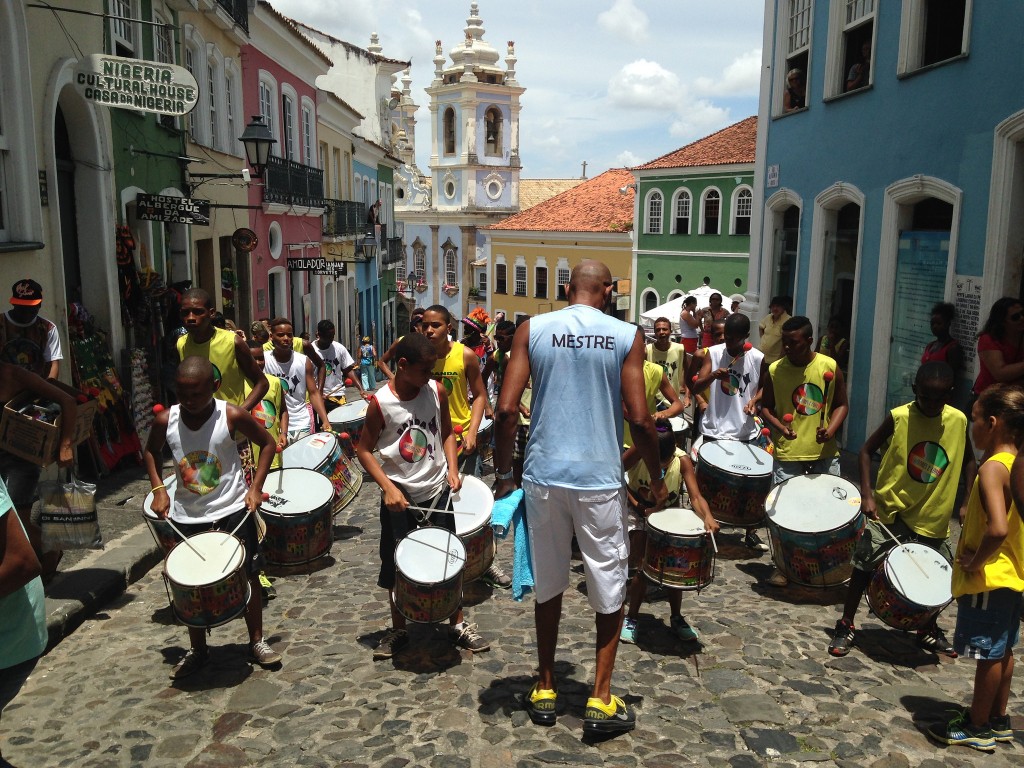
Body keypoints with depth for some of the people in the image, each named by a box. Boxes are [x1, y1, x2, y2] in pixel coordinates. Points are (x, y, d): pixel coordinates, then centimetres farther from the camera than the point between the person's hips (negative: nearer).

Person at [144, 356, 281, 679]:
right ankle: (197, 650, 32)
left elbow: (267, 443, -4)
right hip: (187, 517, 2)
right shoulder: (165, 420, -10)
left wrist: (256, 487, -11)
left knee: (248, 578, 9)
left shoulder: (232, 416, -17)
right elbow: (151, 452, 11)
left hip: (233, 511, -2)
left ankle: (256, 641, 29)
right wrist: (158, 489, -4)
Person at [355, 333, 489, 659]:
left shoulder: (437, 391, -7)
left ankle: (458, 624, 29)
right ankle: (398, 630, 31)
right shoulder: (381, 403, -15)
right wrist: (388, 488, -17)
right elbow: (364, 450, -8)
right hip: (399, 495, -2)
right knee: (397, 566, 10)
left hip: (438, 489, 2)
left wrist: (452, 468, -7)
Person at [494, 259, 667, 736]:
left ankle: (544, 692, 28)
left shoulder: (532, 330, 1)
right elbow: (639, 418, -6)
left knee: (548, 586, 16)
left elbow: (506, 409, -6)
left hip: (543, 476, 2)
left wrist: (503, 473, 5)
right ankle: (601, 700, 17)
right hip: (600, 480, -1)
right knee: (609, 589, 13)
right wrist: (657, 479, 7)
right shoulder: (627, 336, -2)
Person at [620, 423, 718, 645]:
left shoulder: (683, 461, -22)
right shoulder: (637, 453, -25)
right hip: (639, 512, -2)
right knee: (641, 567, -13)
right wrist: (637, 505, -25)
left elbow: (696, 497, -28)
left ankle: (676, 618, 16)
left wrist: (708, 517, -49)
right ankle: (631, 618, 3)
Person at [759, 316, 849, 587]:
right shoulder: (774, 370, -6)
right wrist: (779, 426, -14)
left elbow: (841, 405, 4)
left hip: (824, 452, 1)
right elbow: (765, 407, 5)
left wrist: (831, 429, -14)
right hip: (788, 453, -1)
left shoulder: (830, 367, -5)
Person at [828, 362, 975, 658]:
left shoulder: (958, 421, -5)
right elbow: (866, 451, -5)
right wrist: (867, 494, -14)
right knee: (865, 566, -1)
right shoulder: (899, 417, -14)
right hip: (889, 510, -3)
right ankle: (846, 625, 16)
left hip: (933, 517, 3)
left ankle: (929, 631, 35)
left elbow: (969, 461, 10)